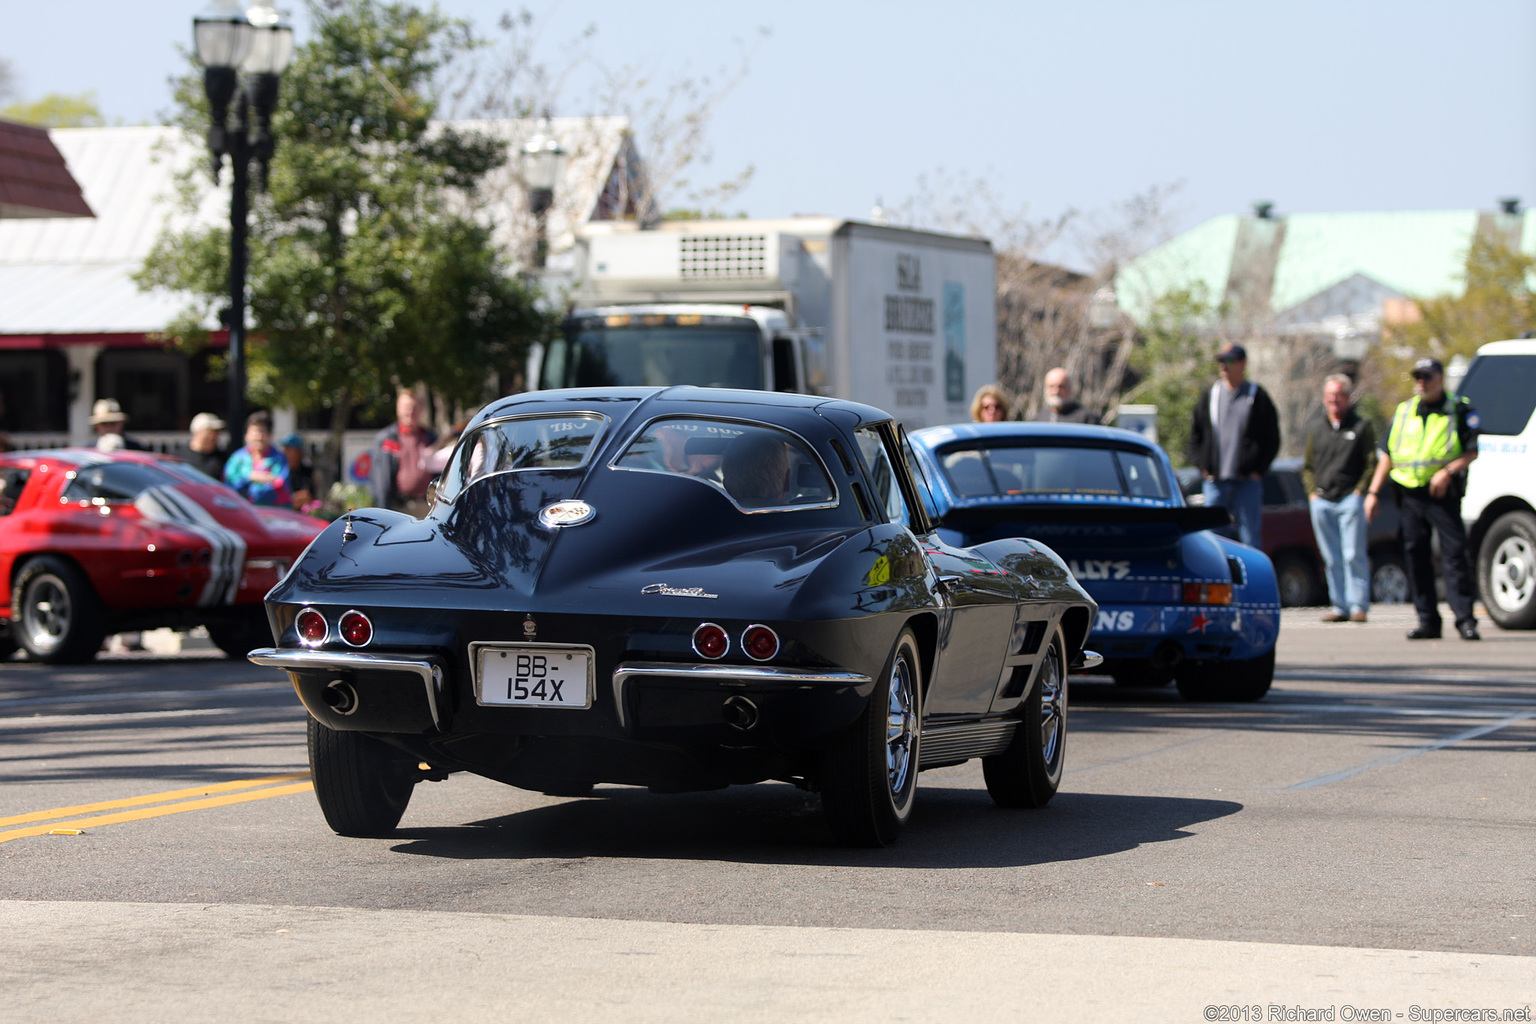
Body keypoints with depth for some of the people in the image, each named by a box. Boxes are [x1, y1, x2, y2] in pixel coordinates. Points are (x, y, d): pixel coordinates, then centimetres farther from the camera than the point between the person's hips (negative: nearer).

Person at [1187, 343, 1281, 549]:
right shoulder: (1210, 396, 12)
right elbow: (1195, 436, 16)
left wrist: (1258, 470, -5)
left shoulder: (1258, 397, 3)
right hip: (1215, 481, 3)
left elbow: (1273, 439, 4)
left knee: (1249, 538, -2)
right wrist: (1202, 466, 3)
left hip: (1248, 481, -3)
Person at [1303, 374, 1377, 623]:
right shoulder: (1315, 427, 16)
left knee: (1354, 555, -9)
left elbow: (1372, 464, 3)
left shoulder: (1362, 427, 5)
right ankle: (1340, 607, 8)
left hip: (1350, 499, -4)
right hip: (1321, 501, 4)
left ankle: (1359, 605, -7)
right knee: (1331, 559, 4)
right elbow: (1307, 466, 22)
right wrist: (1312, 492, 8)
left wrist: (1360, 491, -7)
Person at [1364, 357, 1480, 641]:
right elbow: (1387, 456, 18)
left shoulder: (1459, 410, 3)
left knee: (1454, 555, -10)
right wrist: (1373, 492, 12)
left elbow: (1471, 452, -2)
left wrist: (1448, 471, -18)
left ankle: (1465, 619, -11)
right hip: (1410, 496, 5)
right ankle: (1427, 621, 9)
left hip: (1443, 494, -4)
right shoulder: (1403, 412, 16)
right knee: (1416, 557, 4)